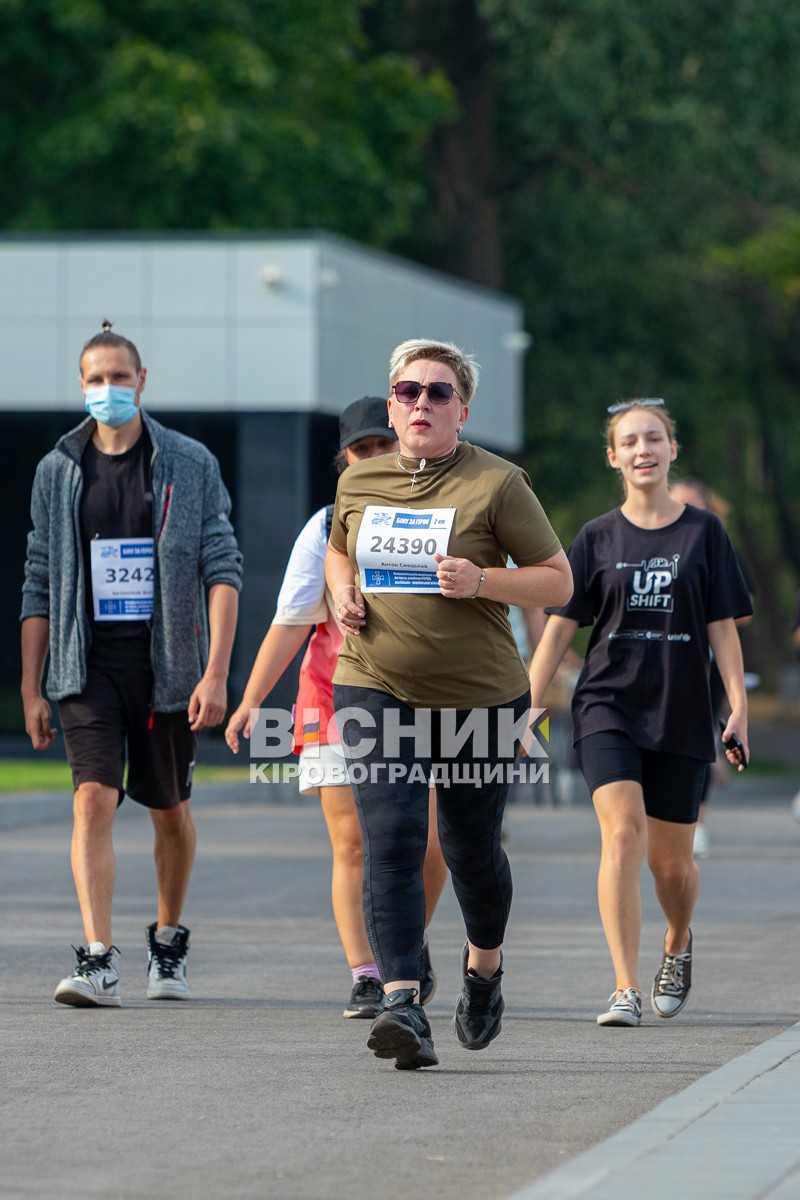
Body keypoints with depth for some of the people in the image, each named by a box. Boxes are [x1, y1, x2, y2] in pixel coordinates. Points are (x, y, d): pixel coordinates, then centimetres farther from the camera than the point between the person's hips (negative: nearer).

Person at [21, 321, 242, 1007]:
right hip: (89, 665, 0)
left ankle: (169, 943, 33)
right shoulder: (58, 471, 7)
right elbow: (40, 584, 11)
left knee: (171, 812, 11)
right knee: (94, 801, -15)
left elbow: (223, 571, -3)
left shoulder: (191, 465, 1)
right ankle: (98, 965, -21)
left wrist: (216, 672, -13)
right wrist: (31, 689, 6)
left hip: (167, 661, 0)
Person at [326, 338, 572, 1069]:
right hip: (377, 692, 1)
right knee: (390, 843, -15)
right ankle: (404, 1007, -23)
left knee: (472, 850, 12)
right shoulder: (359, 482, 6)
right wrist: (344, 594, 4)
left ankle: (484, 967, 42)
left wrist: (481, 581, -19)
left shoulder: (497, 484, -5)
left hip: (480, 698, -1)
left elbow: (558, 582, -3)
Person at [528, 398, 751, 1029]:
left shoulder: (703, 532, 4)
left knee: (672, 859, 6)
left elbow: (723, 627, 4)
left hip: (681, 715, 1)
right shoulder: (598, 538, 5)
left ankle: (679, 945, 40)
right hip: (608, 708, 0)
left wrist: (739, 708, -4)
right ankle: (626, 989, -19)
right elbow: (559, 627, 6)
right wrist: (529, 708, 0)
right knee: (623, 834, -19)